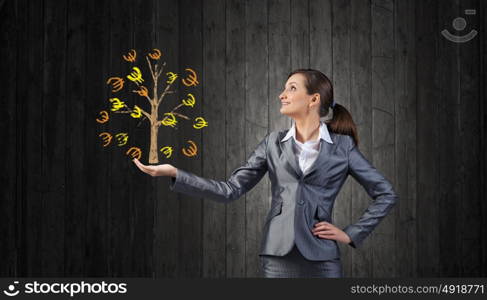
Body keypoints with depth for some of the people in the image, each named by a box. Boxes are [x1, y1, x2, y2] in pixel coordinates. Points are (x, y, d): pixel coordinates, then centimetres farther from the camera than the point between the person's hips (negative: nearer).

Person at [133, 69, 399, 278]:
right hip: (277, 257, 2)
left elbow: (386, 194, 8)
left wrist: (351, 234, 2)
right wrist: (174, 173, -4)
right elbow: (231, 190, 4)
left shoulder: (343, 145, 3)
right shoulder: (274, 143, 8)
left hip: (322, 259, -1)